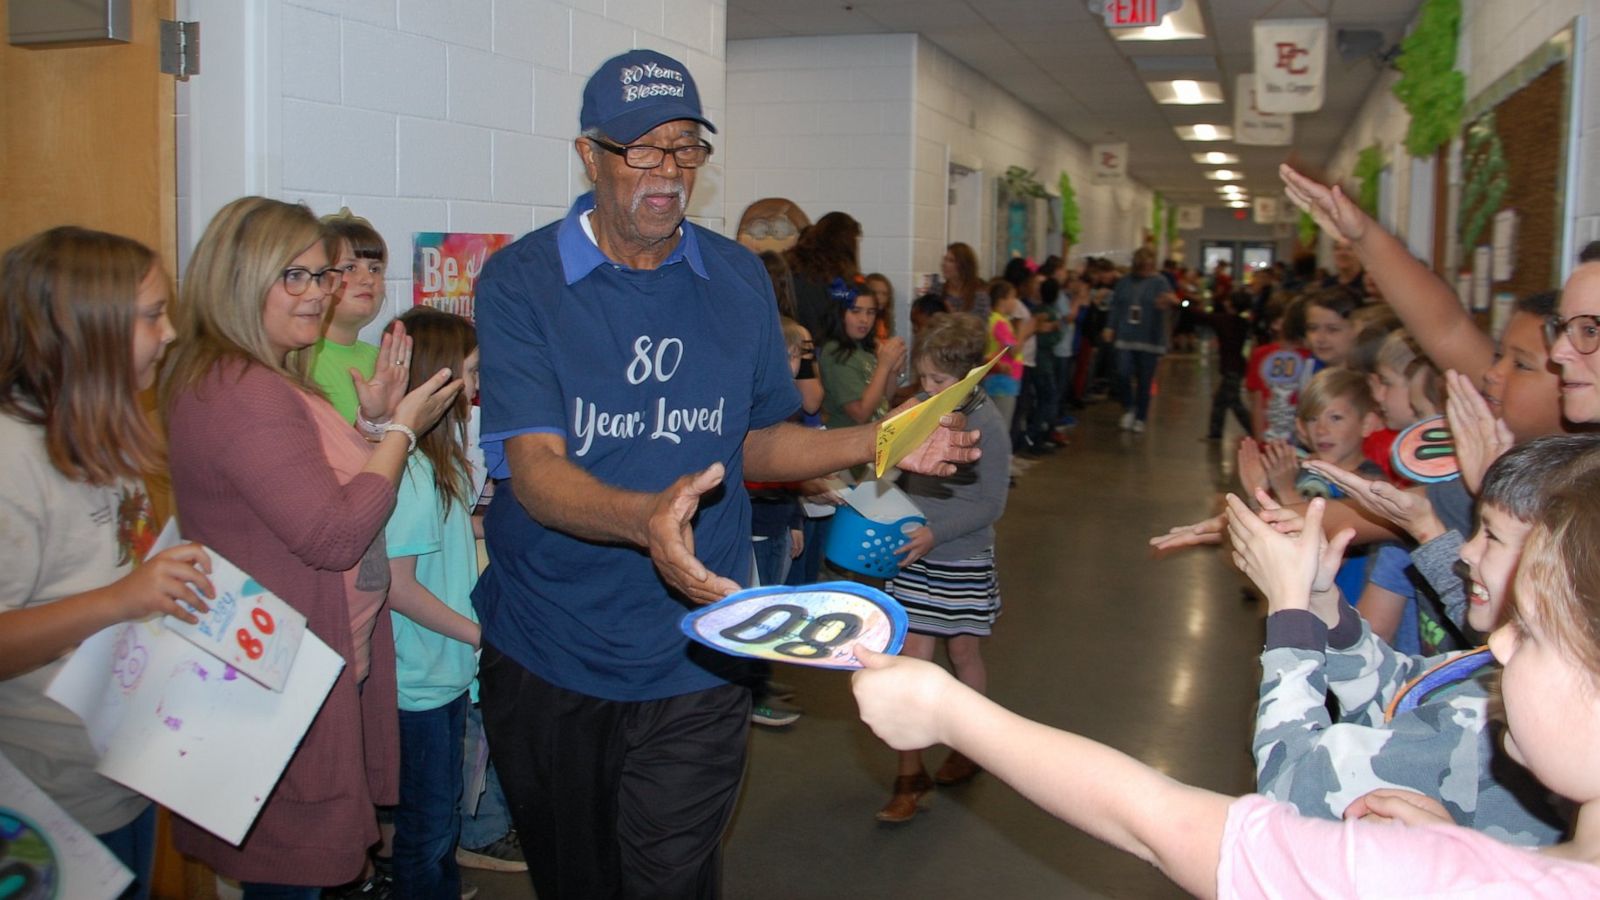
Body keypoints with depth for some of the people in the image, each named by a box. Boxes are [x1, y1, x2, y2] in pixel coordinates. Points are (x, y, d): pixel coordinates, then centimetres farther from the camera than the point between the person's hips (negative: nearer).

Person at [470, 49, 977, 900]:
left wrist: (878, 442, -7)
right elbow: (534, 468, -21)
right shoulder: (522, 280, -10)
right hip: (545, 661, -1)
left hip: (692, 668, 1)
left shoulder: (739, 280, 3)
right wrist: (645, 517, -41)